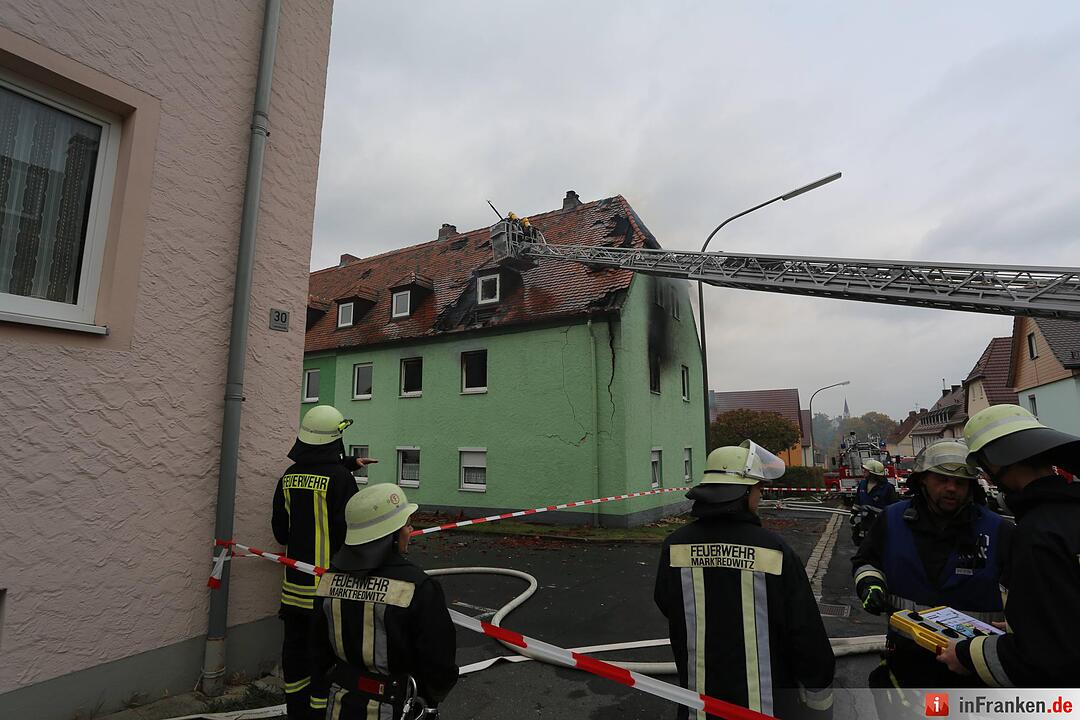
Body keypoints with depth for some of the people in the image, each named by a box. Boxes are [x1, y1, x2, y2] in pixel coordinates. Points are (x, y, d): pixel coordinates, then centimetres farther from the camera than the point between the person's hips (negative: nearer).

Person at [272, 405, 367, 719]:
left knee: (295, 646, 17)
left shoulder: (289, 477, 3)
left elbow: (280, 530, 12)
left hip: (294, 579, 6)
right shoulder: (340, 478, -17)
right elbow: (348, 531, -17)